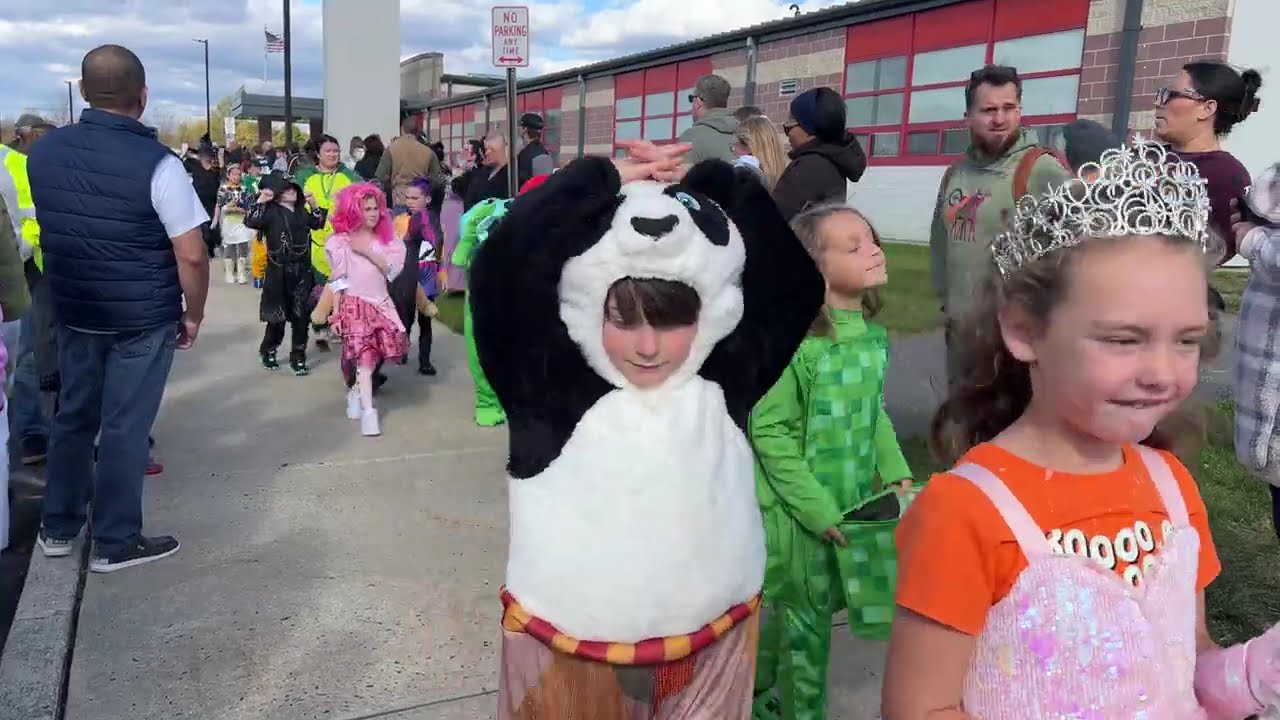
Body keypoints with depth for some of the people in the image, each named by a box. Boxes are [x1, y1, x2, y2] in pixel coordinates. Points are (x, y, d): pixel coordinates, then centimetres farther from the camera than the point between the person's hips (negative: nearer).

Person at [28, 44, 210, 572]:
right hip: (143, 317, -5)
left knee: (73, 415, 18)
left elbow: (52, 227, 13)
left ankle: (57, 528, 30)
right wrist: (193, 313, -3)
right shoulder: (157, 163, -17)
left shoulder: (44, 151, 1)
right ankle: (115, 543, 15)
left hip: (72, 310, 6)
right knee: (125, 426, 4)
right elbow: (191, 256, -17)